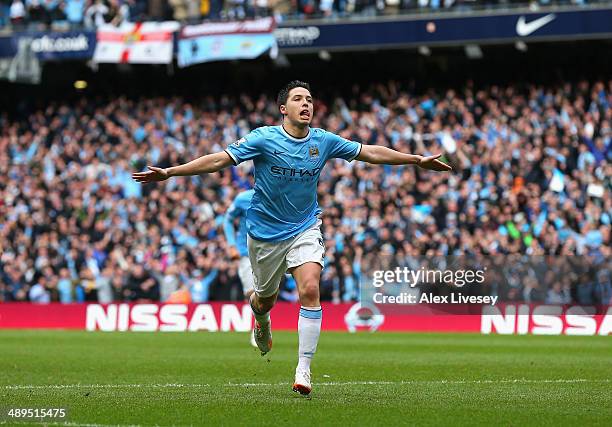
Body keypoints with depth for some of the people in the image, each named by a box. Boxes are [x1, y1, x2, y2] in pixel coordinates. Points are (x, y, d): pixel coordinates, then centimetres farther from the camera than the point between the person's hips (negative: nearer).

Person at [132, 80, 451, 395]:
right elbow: (219, 160, -16)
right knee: (266, 299, 13)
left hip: (304, 229, 1)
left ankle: (303, 370, -18)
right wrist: (168, 172, -23)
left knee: (310, 290, -21)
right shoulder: (264, 138, -14)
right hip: (265, 232, -1)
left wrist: (418, 160, 7)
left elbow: (370, 152, 5)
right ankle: (261, 321, 54)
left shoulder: (323, 141, -4)